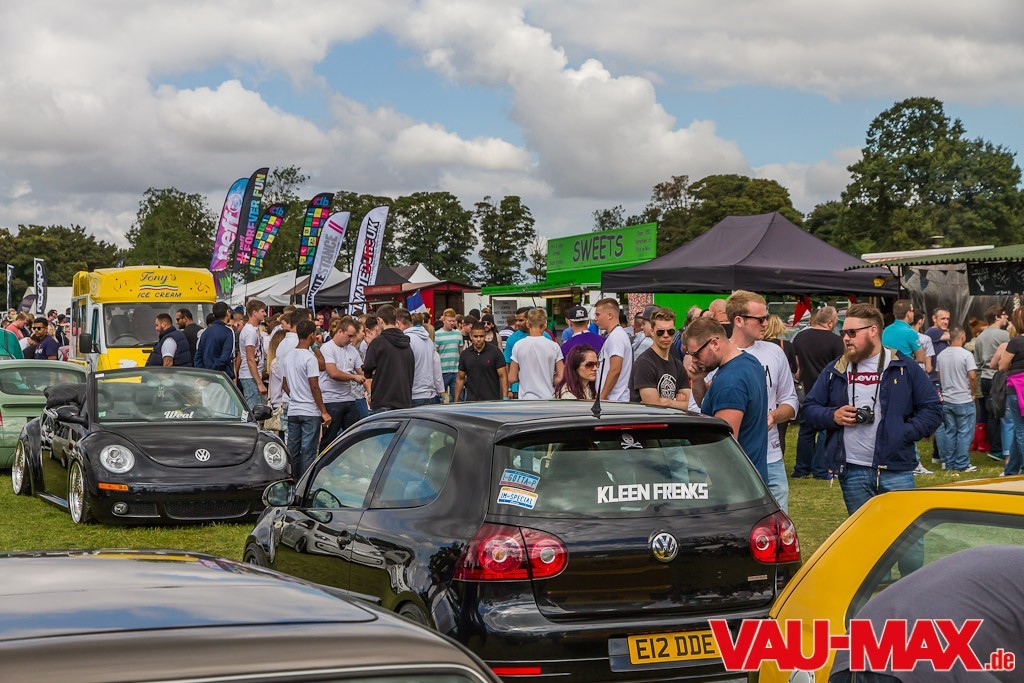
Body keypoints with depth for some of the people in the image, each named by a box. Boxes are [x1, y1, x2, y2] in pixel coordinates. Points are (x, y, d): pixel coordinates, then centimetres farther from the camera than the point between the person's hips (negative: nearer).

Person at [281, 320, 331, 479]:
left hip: (293, 411, 7)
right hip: (310, 412, -7)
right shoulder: (310, 358, -14)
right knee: (308, 451, -3)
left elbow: (284, 385, 14)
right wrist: (324, 412, -11)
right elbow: (314, 387, -16)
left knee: (293, 450, 11)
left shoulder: (288, 357, 9)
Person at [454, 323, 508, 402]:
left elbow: (503, 377, -4)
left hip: (492, 401, -3)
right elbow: (460, 378, 13)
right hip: (471, 401, 3)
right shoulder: (465, 355, 5)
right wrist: (456, 401, 8)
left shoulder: (495, 352, -4)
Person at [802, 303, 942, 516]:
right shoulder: (835, 371, 11)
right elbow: (810, 408, 15)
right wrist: (832, 416, -6)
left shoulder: (905, 368, 3)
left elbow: (932, 409, 3)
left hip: (895, 471, -3)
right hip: (851, 473, 3)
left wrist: (904, 434, -10)